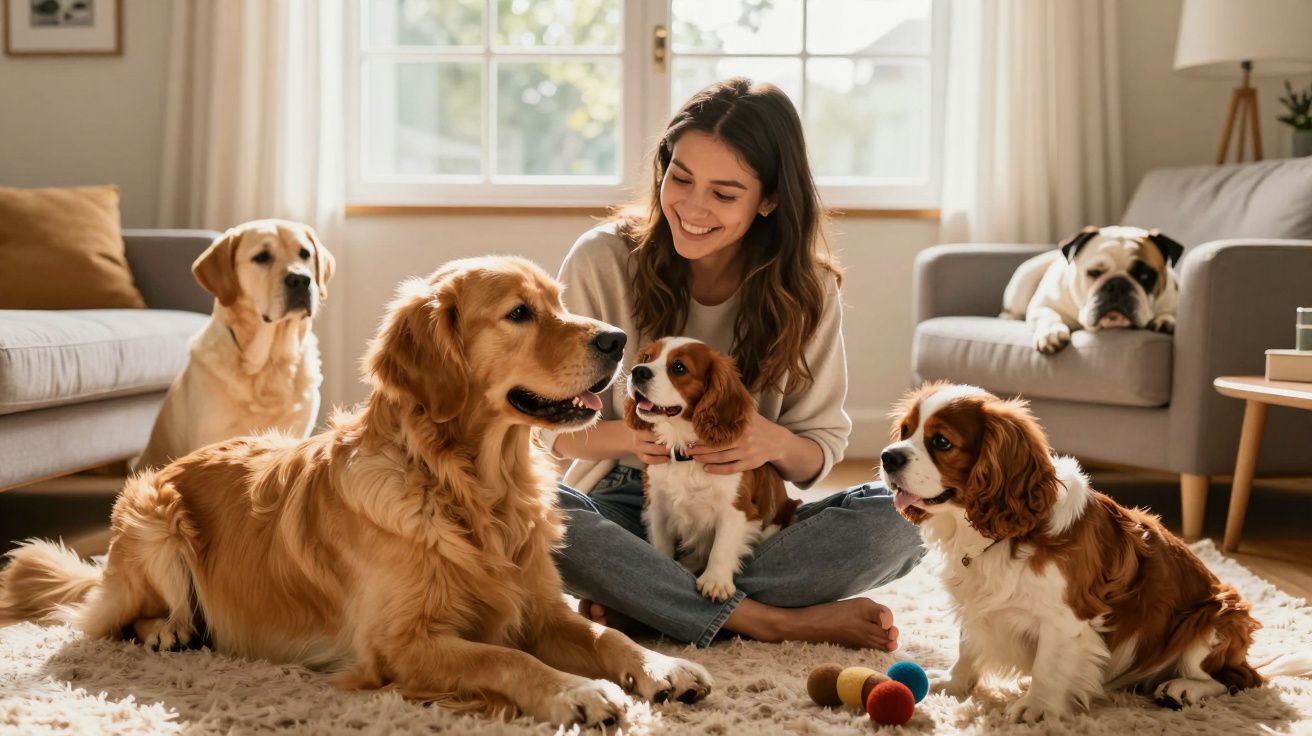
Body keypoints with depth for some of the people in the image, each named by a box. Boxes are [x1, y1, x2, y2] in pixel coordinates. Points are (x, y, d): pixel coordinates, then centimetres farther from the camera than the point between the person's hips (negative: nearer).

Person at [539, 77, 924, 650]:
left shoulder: (806, 291, -2)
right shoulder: (602, 259, -7)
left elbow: (820, 454, 2)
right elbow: (553, 426, -3)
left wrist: (776, 444, -22)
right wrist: (626, 436, -25)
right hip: (623, 512, -2)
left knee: (900, 518, -25)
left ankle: (636, 602, -25)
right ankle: (770, 621, -27)